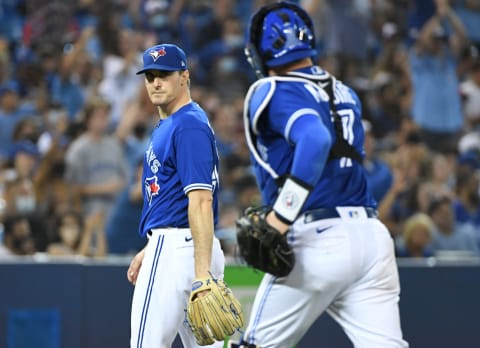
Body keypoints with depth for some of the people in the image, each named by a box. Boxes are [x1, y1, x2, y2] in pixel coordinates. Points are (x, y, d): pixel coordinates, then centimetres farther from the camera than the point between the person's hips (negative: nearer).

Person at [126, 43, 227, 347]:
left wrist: (202, 273, -29)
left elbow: (201, 201, -22)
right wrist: (148, 251, 27)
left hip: (176, 249, -10)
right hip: (172, 245, 10)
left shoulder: (189, 126, -14)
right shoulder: (167, 125, 19)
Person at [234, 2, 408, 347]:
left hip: (318, 239, -6)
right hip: (372, 234, 6)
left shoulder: (273, 91, -4)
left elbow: (315, 141, -22)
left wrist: (278, 220, -24)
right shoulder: (345, 94, 19)